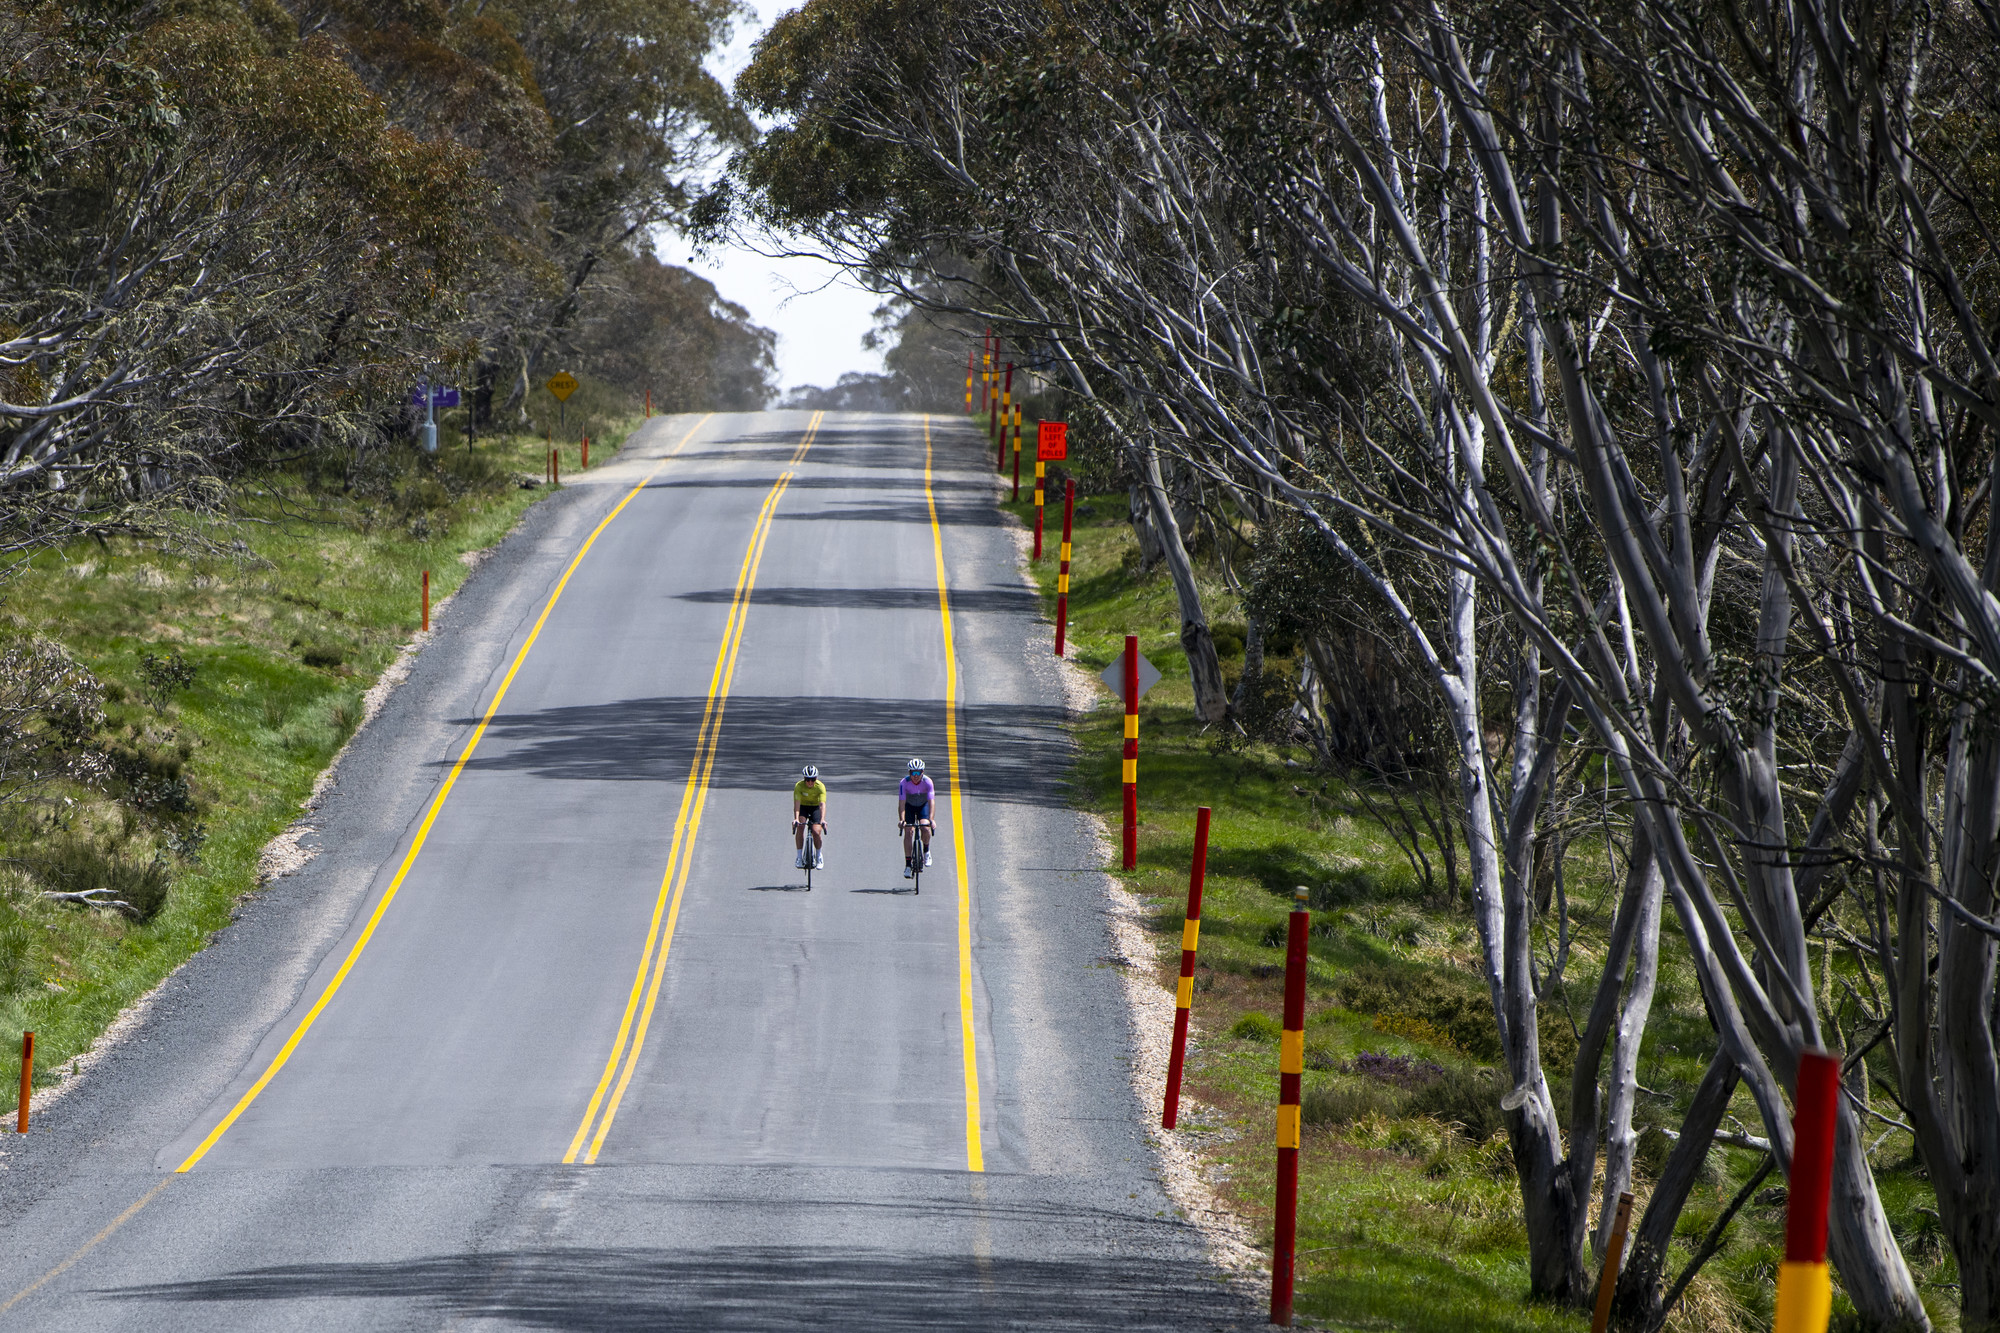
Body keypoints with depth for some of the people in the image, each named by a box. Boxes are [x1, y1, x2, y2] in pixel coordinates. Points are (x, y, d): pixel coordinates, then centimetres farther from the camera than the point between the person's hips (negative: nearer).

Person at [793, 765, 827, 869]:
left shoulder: (820, 786, -25)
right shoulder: (799, 786, -25)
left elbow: (822, 804, -34)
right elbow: (797, 803, -32)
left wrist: (822, 820, -49)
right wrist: (796, 818, -47)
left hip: (815, 807, 0)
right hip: (803, 806, 0)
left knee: (816, 832, -17)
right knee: (800, 826, -26)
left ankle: (819, 855, 10)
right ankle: (799, 856, -17)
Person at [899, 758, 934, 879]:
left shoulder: (927, 782, -27)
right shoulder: (904, 783, -28)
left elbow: (931, 802, -32)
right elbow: (902, 803, -31)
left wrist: (931, 819, -44)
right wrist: (902, 820, -44)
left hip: (923, 805, 0)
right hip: (909, 806, 0)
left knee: (925, 828, -24)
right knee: (908, 832, -16)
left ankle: (926, 851, 6)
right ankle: (908, 865, -10)